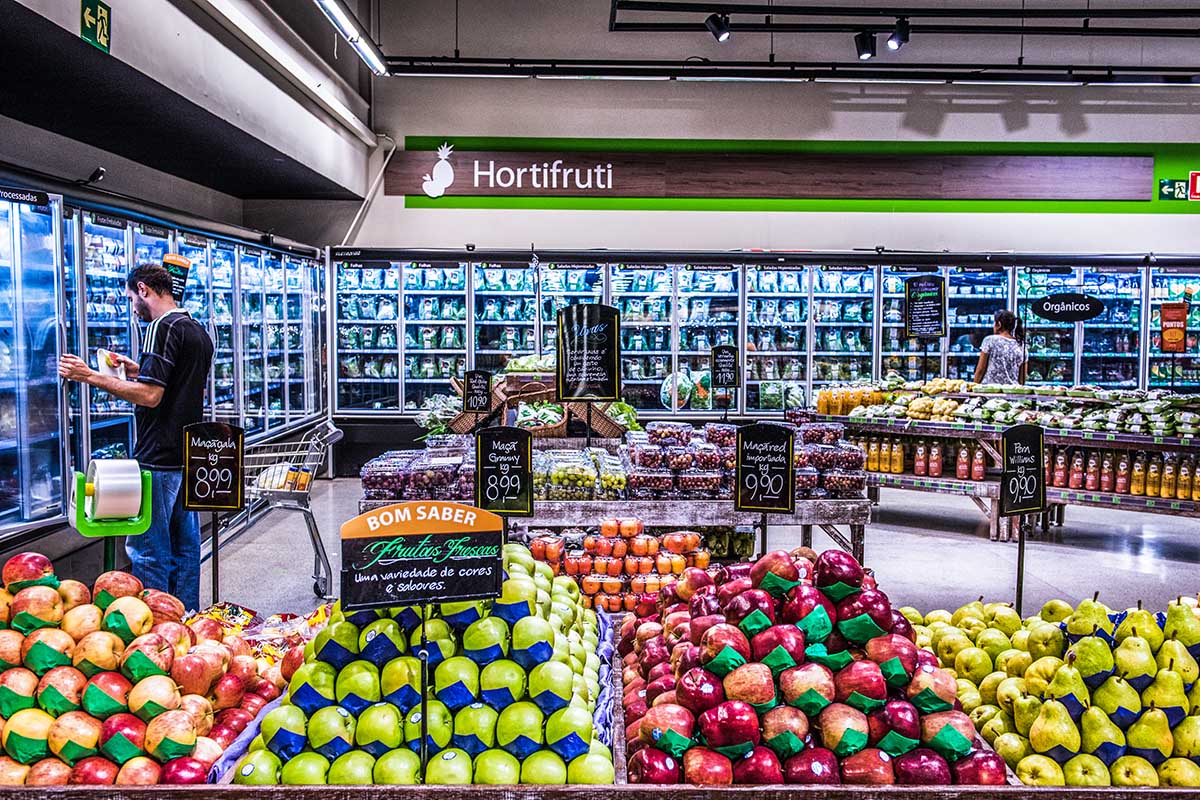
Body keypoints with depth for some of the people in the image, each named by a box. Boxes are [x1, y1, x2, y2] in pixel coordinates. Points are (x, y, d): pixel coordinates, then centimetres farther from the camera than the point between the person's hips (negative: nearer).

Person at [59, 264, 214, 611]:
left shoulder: (162, 327, -13)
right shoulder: (199, 332, 15)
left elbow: (150, 396, -21)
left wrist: (91, 376, -15)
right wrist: (139, 371, 20)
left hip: (159, 458, -9)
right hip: (190, 454, 9)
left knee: (148, 549, -1)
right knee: (185, 544, 14)